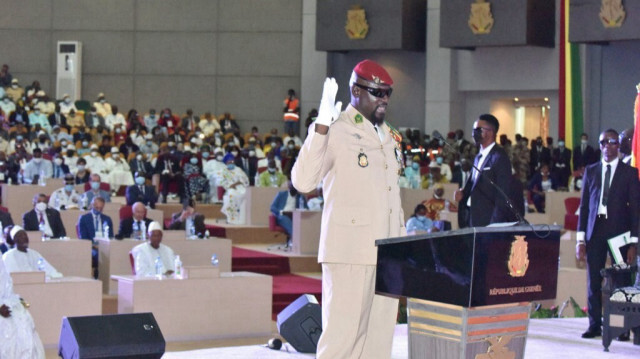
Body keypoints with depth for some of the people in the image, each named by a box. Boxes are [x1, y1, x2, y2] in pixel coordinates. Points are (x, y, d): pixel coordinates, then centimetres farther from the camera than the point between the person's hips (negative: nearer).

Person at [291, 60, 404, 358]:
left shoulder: (388, 136, 17)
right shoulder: (337, 132, -7)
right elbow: (303, 182, -21)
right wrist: (320, 126, -26)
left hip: (387, 252, 8)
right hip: (350, 252, -7)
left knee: (379, 334, 8)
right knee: (343, 333, -7)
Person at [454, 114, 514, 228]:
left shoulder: (499, 157, -11)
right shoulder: (479, 157, 17)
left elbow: (502, 196, -14)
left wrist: (494, 226, -18)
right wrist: (463, 193, 2)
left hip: (489, 222, -8)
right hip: (474, 221, 8)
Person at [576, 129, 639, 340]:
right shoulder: (591, 171, 11)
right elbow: (584, 205, 10)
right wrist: (581, 238, 3)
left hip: (619, 230, -2)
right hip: (595, 231, 2)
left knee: (622, 280, -2)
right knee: (593, 281, 3)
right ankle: (595, 325, 11)